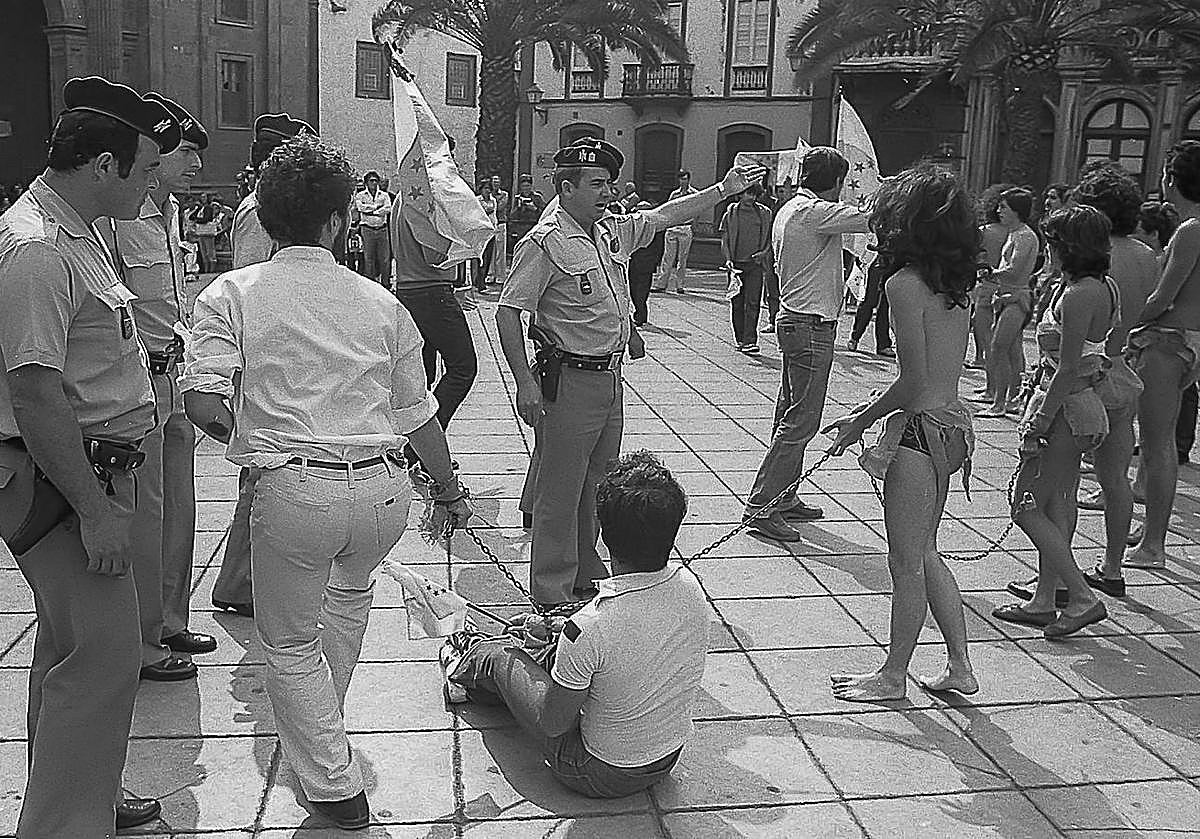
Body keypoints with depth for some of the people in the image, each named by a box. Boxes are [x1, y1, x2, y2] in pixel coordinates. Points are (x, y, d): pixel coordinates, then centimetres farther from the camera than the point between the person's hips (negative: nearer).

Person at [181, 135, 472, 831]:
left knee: (290, 645, 18)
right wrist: (450, 488, 27)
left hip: (294, 492, -3)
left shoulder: (232, 294, 1)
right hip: (386, 491, 4)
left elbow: (203, 401, -11)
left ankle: (335, 784, 22)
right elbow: (418, 413, 13)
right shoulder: (381, 302, 9)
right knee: (351, 587, 35)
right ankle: (325, 715, 52)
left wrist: (250, 439, 11)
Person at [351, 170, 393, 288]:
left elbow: (388, 209, -3)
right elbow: (360, 207, -10)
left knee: (385, 258, 0)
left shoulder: (384, 195, 13)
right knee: (368, 257, -3)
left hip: (382, 229, 2)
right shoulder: (360, 195, 8)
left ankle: (385, 282, 7)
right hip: (367, 229, -2)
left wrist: (370, 211, -9)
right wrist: (377, 206, -7)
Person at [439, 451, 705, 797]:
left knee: (499, 656, 15)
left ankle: (463, 671, 51)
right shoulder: (690, 588, -16)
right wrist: (558, 630, 12)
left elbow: (552, 724, -21)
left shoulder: (587, 629, -35)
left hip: (601, 775, -5)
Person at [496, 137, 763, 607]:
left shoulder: (614, 232, 10)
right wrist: (525, 383, -21)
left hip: (610, 375, 8)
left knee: (597, 487, 17)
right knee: (560, 491, -1)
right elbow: (508, 311, -15)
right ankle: (553, 595, 10)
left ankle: (586, 576, 31)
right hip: (569, 379, -8)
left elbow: (665, 215, 22)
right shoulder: (545, 243, -13)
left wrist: (724, 189, 20)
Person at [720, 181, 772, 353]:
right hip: (736, 264, 0)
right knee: (737, 303, 6)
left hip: (755, 264, 0)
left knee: (752, 303, -8)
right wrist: (728, 259, -10)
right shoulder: (730, 213, 2)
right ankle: (739, 340, 17)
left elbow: (770, 239, 15)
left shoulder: (764, 213, 7)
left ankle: (750, 341, -11)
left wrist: (764, 252, -4)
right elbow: (724, 240, 4)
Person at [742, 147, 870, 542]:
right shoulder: (815, 212, -16)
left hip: (794, 319, 11)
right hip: (812, 325, -11)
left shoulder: (788, 209, 14)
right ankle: (760, 506, -5)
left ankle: (783, 498, 24)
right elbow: (872, 218, -20)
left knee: (791, 415, 15)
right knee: (801, 421, -7)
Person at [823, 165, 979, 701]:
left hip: (922, 429, -8)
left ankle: (894, 675, 20)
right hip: (954, 420, 9)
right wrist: (875, 411, 13)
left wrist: (862, 421, -7)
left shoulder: (905, 283, -17)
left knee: (907, 561, 5)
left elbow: (914, 381, -19)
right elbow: (943, 368, 10)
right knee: (924, 553, 20)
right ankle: (960, 667, 26)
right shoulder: (957, 285, 8)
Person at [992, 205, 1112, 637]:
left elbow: (1068, 369, -22)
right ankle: (1045, 601, 23)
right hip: (1081, 406, 10)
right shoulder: (1103, 287, 9)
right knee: (1057, 505, 15)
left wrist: (1039, 422, -18)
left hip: (1066, 404, -10)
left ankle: (1083, 598, 0)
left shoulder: (1078, 295, -20)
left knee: (1027, 507, -1)